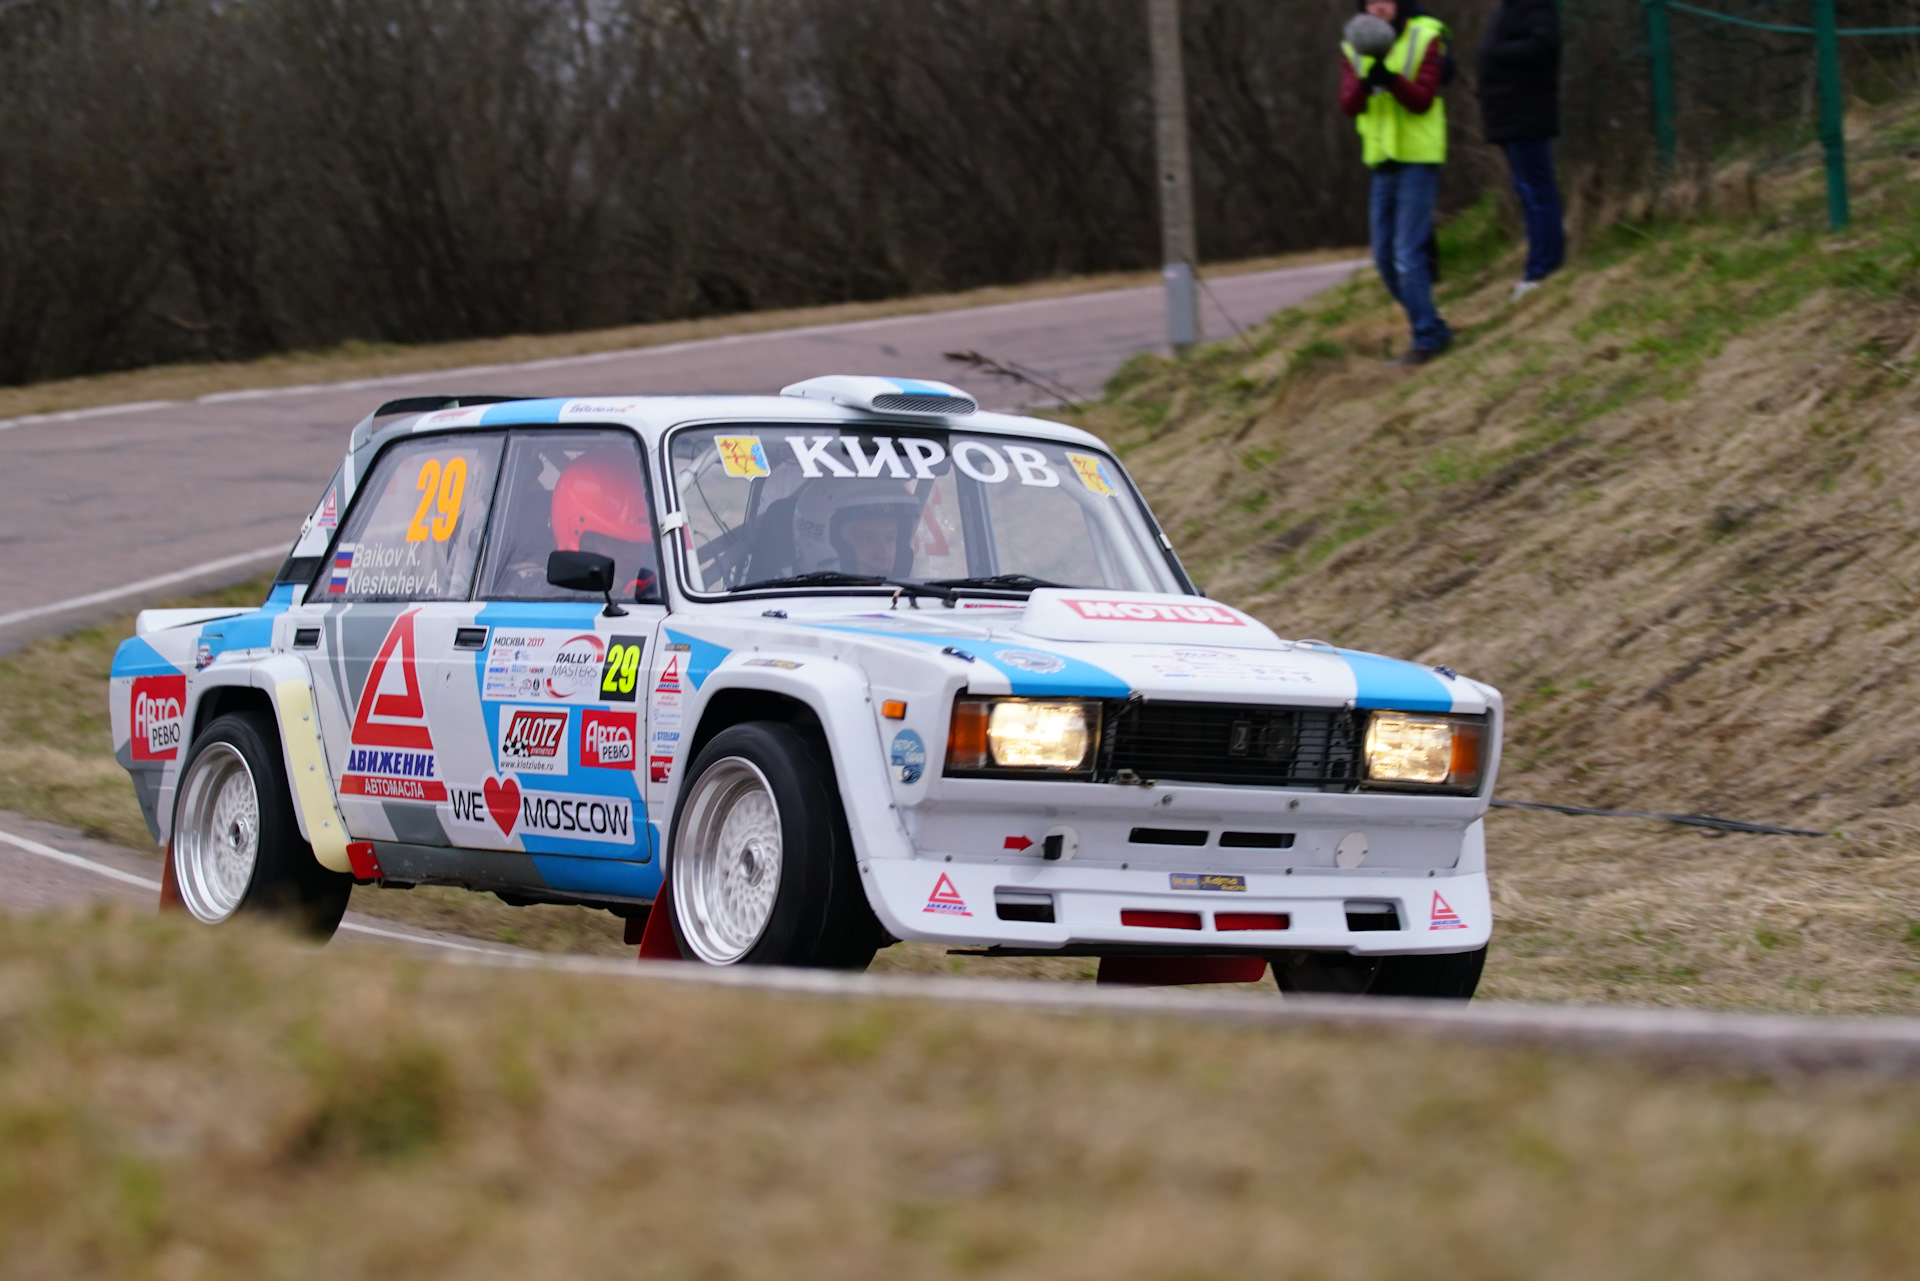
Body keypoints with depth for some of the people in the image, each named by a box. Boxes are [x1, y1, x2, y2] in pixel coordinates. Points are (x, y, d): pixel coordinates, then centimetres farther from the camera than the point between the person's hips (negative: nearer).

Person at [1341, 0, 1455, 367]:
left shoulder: (1426, 39, -6)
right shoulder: (1354, 48, 6)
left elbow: (1423, 99, -16)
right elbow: (1348, 104, -6)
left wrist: (1390, 78, -34)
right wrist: (1366, 83, -28)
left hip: (1418, 159, -6)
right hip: (1381, 160, 6)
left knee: (1408, 254, -12)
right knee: (1385, 257, 9)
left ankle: (1426, 337, -6)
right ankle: (1433, 330, 21)